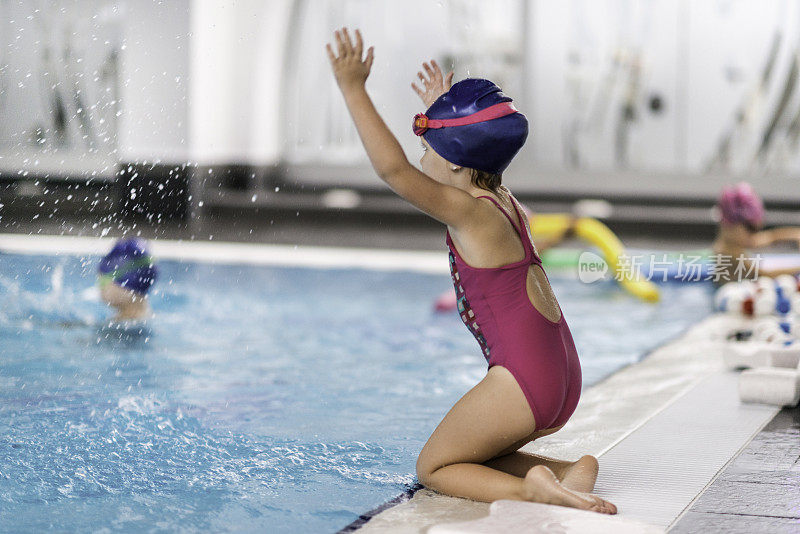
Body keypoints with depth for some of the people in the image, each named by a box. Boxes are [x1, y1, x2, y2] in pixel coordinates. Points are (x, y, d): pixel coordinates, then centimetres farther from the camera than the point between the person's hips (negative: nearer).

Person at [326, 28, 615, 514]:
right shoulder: (505, 201, 13)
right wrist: (441, 112, 44)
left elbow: (394, 169, -23)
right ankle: (568, 473, 5)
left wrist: (354, 89, -18)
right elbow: (470, 166, 37)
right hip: (563, 382, 9)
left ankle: (528, 487, -16)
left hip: (522, 380, -9)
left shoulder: (469, 211, -12)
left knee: (432, 467, 7)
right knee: (468, 456, 24)